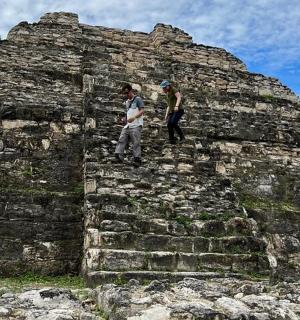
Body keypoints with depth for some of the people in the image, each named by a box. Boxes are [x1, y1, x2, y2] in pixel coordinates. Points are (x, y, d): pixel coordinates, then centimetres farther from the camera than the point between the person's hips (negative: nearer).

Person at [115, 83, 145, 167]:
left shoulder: (138, 99, -2)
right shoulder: (127, 102, 23)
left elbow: (142, 111, -13)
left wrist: (134, 117, -27)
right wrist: (125, 119, 17)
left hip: (136, 126, -8)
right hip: (127, 126, 8)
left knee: (136, 143, -10)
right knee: (121, 140, -7)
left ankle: (137, 159, -8)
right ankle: (118, 156, -15)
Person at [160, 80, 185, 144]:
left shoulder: (174, 89, -2)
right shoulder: (168, 94, 22)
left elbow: (179, 97, -18)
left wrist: (176, 106, -34)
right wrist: (166, 115, 20)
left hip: (179, 110, -8)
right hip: (172, 112, 8)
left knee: (173, 123, -27)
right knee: (169, 125, -12)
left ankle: (181, 135, -10)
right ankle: (172, 140, -6)